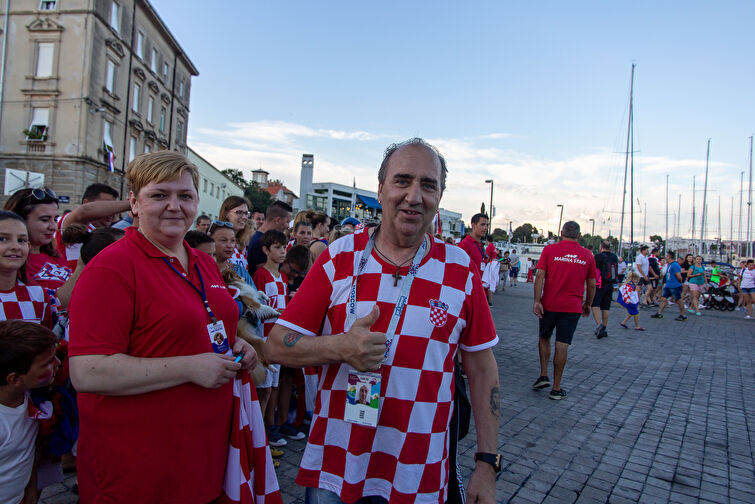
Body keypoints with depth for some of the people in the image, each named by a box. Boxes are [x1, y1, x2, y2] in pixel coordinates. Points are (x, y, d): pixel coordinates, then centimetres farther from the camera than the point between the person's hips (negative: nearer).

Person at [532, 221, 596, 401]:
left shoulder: (550, 249, -3)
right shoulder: (587, 255, 2)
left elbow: (540, 275, -9)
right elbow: (592, 284, 7)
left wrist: (537, 301, -8)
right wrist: (588, 305, 20)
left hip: (549, 305, 0)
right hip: (572, 307, 1)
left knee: (544, 338, 20)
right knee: (562, 345, 3)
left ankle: (543, 375, 15)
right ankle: (556, 388, 10)